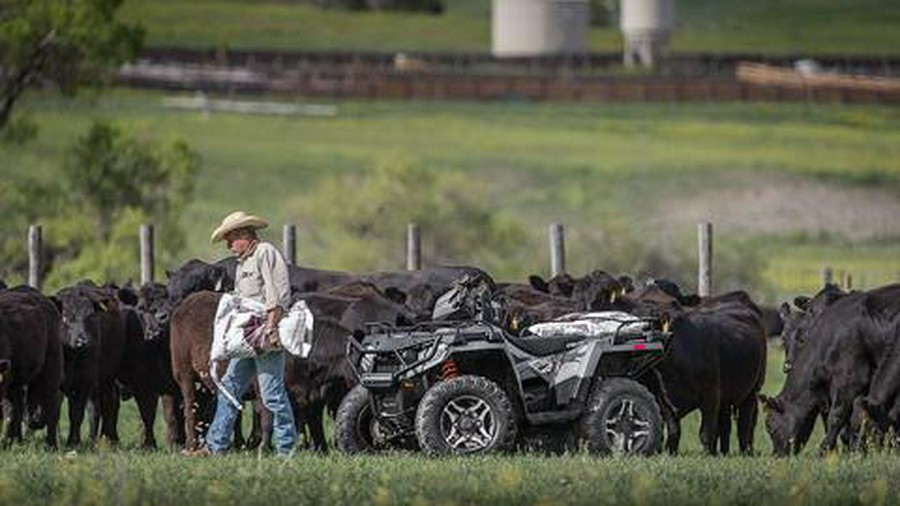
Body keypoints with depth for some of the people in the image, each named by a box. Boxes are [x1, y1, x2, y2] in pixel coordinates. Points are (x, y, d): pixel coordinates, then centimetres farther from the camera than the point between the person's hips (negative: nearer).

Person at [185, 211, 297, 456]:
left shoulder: (266, 253, -6)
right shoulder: (243, 263, 23)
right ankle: (215, 446, 11)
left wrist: (270, 330, -22)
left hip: (268, 337, -10)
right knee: (229, 388, 9)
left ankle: (286, 449, -3)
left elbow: (278, 296, -16)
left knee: (272, 394, -8)